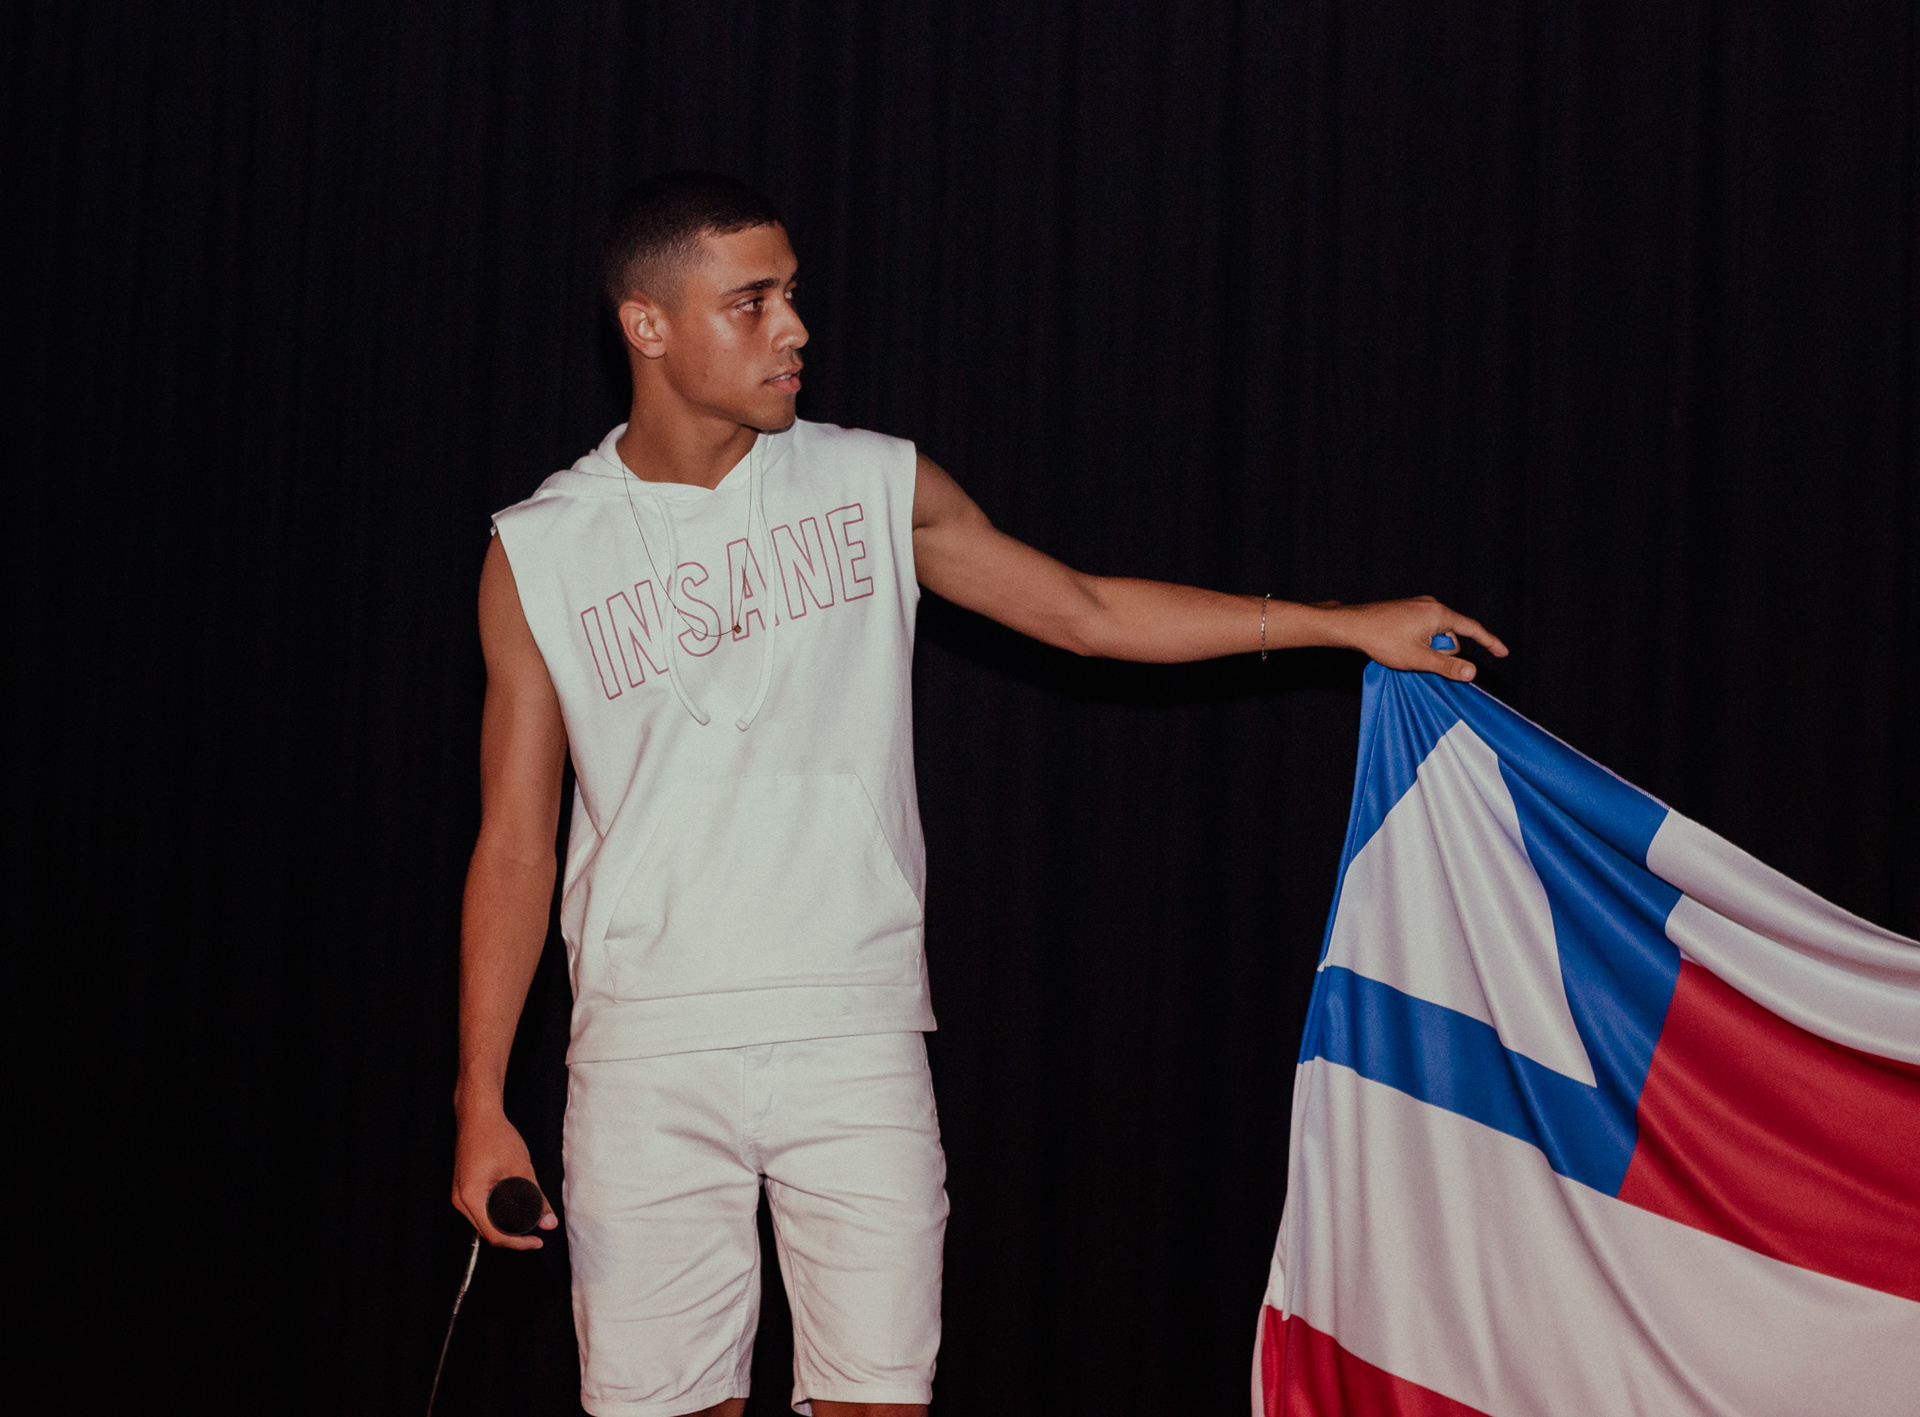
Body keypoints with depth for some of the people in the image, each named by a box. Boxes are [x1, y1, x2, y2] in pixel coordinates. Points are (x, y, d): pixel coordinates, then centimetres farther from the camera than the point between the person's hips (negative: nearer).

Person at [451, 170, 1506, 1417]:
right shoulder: (539, 555, 2)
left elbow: (1085, 612, 15)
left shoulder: (876, 487, 6)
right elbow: (515, 845, 4)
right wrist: (482, 1104, 0)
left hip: (857, 1035, 1)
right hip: (647, 1055, -1)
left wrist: (1342, 624, 11)